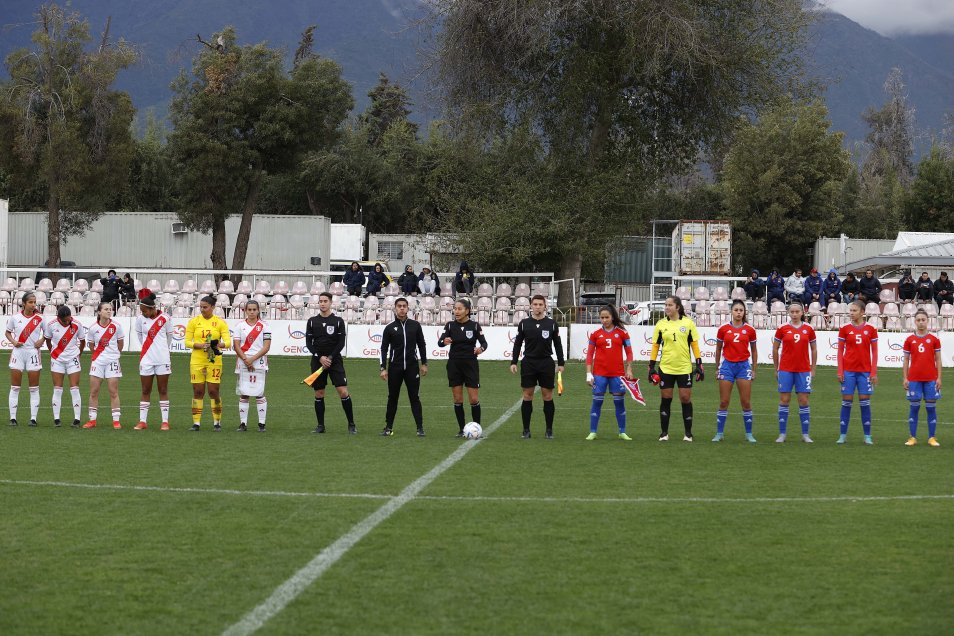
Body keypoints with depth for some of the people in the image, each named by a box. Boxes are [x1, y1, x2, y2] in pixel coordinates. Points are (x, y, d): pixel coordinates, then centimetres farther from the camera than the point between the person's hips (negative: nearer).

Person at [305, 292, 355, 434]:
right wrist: (320, 357, -10)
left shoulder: (338, 321, 2)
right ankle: (320, 425, 12)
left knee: (343, 391, -11)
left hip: (335, 360, -2)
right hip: (317, 361, 2)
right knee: (319, 394, 3)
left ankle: (351, 424, -4)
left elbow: (341, 343, -2)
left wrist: (330, 358, -12)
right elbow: (308, 343, 3)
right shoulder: (312, 321, 6)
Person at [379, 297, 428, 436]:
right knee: (392, 397, 6)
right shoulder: (390, 328, 1)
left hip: (412, 366, 0)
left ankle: (420, 428, 1)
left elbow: (421, 345, 11)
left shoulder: (415, 325, 4)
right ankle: (389, 427, 14)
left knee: (414, 397, -1)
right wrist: (383, 368, -3)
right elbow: (384, 348, 3)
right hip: (395, 367, 0)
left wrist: (424, 364, 7)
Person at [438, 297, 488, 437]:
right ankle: (462, 429, 12)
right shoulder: (450, 326, 0)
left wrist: (481, 348, -29)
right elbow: (440, 341, -11)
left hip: (470, 364, -2)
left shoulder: (474, 326, -3)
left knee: (474, 399, -4)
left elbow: (484, 342, -5)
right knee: (458, 399, 4)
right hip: (454, 364, 2)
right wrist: (444, 342, -35)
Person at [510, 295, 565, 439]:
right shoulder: (524, 323, 4)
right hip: (528, 362, 0)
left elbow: (557, 344, 8)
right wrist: (513, 362, 1)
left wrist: (561, 363, 4)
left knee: (548, 396, 1)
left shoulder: (552, 324, 4)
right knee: (527, 396, 1)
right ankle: (526, 430, 6)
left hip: (546, 363, 0)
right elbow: (517, 344, 8)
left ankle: (549, 430, 7)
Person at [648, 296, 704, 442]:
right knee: (665, 399, 4)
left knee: (686, 398, 0)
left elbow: (694, 345, 3)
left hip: (684, 368, -1)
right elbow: (655, 346, 7)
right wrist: (651, 367, 2)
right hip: (665, 368, 1)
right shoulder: (661, 324, 3)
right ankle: (664, 433, 13)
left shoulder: (688, 323, 0)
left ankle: (688, 433, 11)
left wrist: (699, 365, -1)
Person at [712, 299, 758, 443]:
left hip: (743, 366, 0)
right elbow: (718, 349, 11)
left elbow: (754, 351, 10)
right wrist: (717, 368, 9)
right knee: (723, 402, 1)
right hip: (727, 365, 0)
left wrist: (754, 370, 7)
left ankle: (749, 434, 8)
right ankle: (719, 433, 8)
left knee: (746, 402, 0)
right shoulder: (723, 329, 1)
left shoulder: (749, 330, 2)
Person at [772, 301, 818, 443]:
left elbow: (814, 349, 10)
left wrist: (813, 369, 8)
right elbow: (775, 349, 7)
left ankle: (805, 434, 7)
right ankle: (782, 434, 5)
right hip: (785, 370, -1)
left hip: (803, 370, 1)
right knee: (784, 400, 0)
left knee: (804, 401, 1)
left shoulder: (808, 329, 3)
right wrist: (776, 369, 7)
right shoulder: (782, 329, 0)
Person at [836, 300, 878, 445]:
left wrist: (874, 372, -2)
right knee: (846, 401, 1)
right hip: (848, 370, 0)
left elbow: (874, 352, 4)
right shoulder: (845, 329, 3)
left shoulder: (870, 329, 2)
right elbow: (840, 351, 5)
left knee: (865, 401, 1)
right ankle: (843, 435, 7)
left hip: (865, 370, 0)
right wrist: (840, 371, -3)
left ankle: (867, 436, 7)